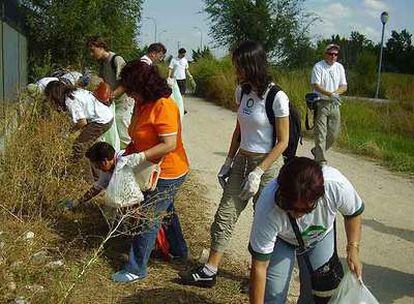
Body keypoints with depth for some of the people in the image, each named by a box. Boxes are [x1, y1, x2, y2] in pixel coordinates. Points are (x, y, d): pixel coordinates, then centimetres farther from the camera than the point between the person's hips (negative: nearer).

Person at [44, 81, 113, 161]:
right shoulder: (74, 91, 10)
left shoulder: (71, 101, -18)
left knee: (79, 145, -4)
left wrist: (74, 128, 3)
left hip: (101, 122, -10)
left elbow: (83, 122, -20)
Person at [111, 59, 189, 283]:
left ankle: (137, 269, 12)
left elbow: (169, 145, -29)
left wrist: (138, 157, -29)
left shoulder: (163, 106, -26)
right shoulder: (141, 104, 2)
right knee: (165, 210, 25)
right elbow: (139, 137, 10)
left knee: (149, 218, -1)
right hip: (154, 171, 10)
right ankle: (179, 250, 46)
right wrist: (126, 153, -3)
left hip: (167, 174, -10)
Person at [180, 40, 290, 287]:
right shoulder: (242, 91, 5)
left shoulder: (277, 97, -16)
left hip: (265, 165, -6)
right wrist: (228, 162, 10)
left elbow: (283, 142, -13)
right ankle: (210, 271, 16)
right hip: (241, 161, 6)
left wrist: (257, 173, -17)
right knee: (224, 216, 6)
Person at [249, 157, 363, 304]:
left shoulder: (337, 186, -38)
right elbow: (259, 267, -33)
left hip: (321, 237, 2)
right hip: (281, 240, -2)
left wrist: (353, 248, -19)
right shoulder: (268, 209, -42)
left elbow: (354, 213, -12)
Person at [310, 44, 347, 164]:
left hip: (334, 104, 6)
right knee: (320, 133, -7)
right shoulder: (318, 67, -4)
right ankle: (320, 159, -2)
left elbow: (344, 86, 9)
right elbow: (316, 85, -13)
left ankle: (317, 150, 28)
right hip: (321, 103, -5)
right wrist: (330, 94, -26)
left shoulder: (339, 67, 13)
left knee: (333, 133, 8)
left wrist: (335, 93, -12)